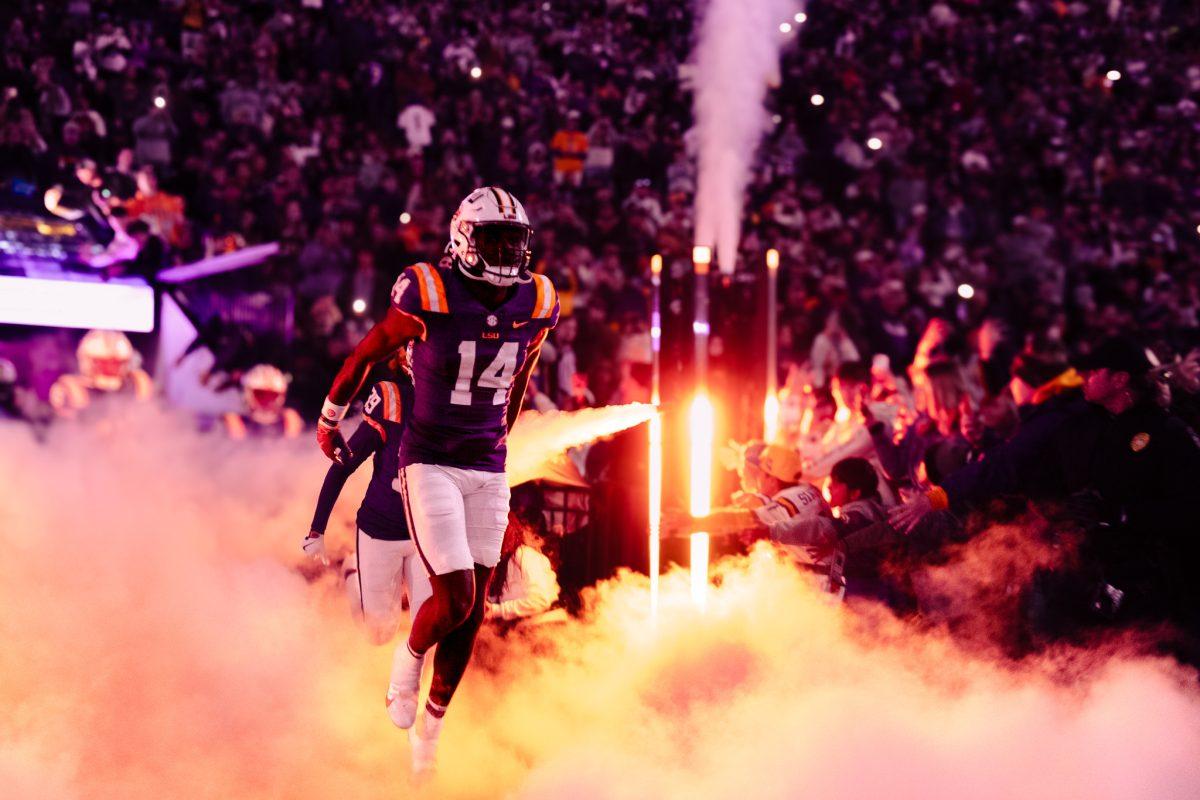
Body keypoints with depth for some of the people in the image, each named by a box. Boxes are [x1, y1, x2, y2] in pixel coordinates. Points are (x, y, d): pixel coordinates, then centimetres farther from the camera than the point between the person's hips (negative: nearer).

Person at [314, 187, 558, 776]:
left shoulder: (536, 305, -1)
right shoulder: (429, 298, -15)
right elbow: (365, 355, 0)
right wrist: (330, 419, 12)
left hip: (488, 471, 5)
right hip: (430, 464, -5)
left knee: (472, 614, 6)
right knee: (456, 600, -14)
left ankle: (430, 728, 23)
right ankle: (412, 656, 20)